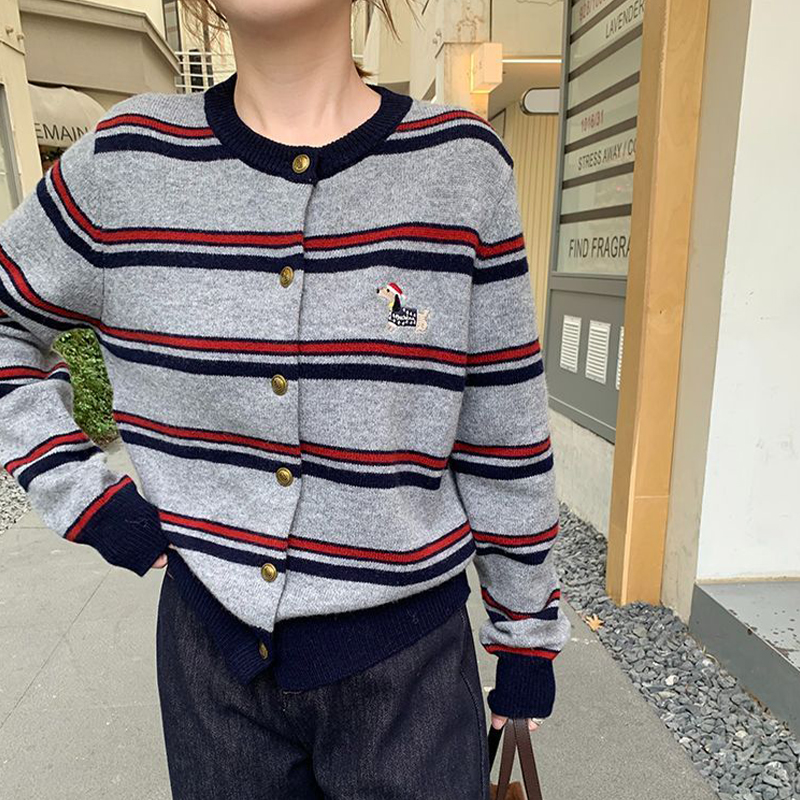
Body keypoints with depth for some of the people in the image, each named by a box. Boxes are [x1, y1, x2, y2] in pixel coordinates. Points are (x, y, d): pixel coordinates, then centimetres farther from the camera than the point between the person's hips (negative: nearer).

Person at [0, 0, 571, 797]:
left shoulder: (461, 164, -10)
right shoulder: (127, 160, -6)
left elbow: (504, 439, -6)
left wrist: (527, 635, 4)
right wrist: (78, 492, -3)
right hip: (208, 649, 2)